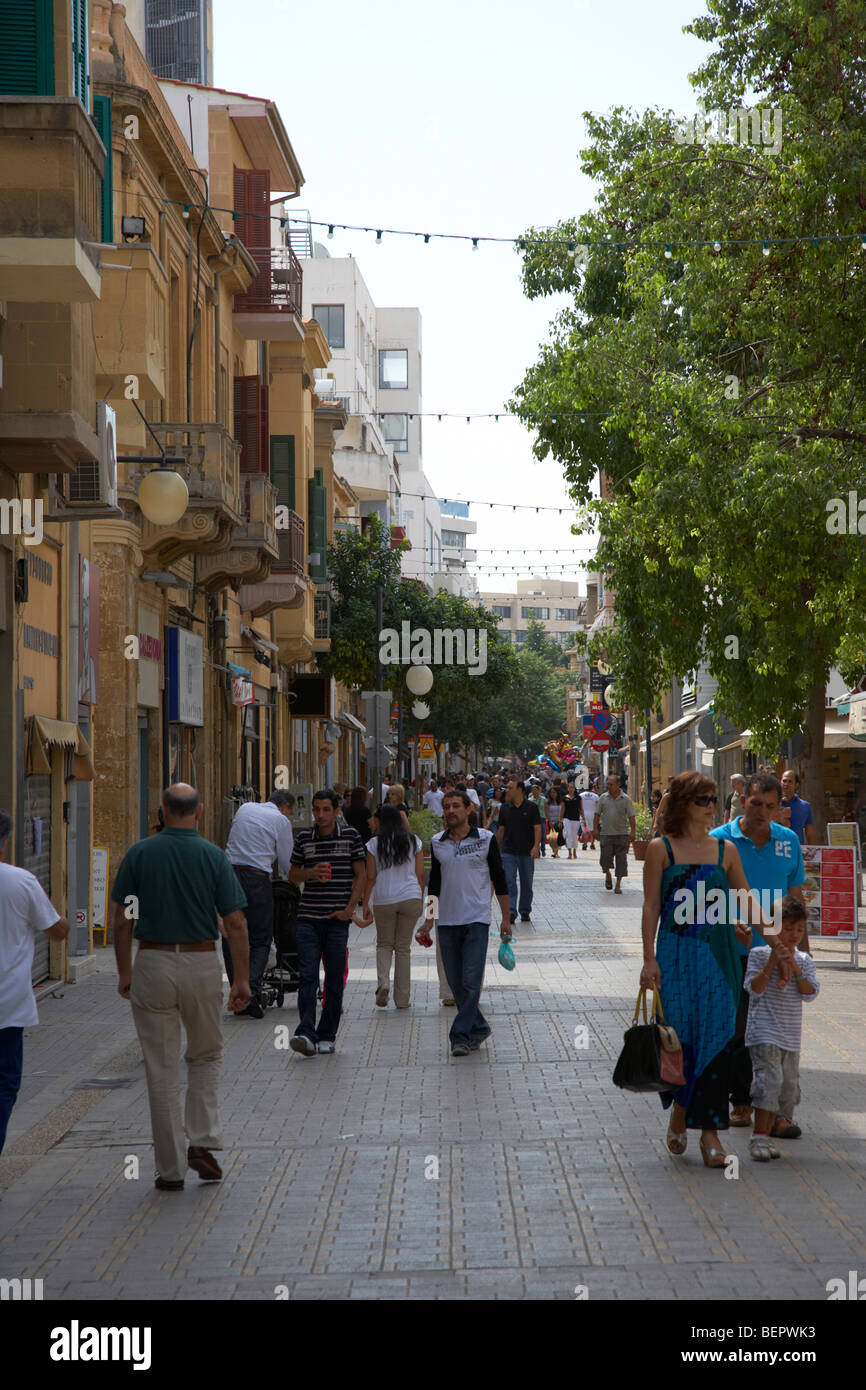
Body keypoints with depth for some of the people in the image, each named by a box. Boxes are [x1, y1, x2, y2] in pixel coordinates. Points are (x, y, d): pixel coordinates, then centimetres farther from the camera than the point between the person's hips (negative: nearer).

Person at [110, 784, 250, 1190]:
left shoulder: (139, 853, -2)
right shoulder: (214, 856, -4)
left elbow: (121, 921, 0)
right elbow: (235, 924, -6)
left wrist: (124, 972, 9)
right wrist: (242, 979, -1)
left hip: (152, 963, 0)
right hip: (202, 963, 0)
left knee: (162, 1070, 6)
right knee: (205, 1056, 21)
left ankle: (171, 1169, 9)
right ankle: (202, 1141, 6)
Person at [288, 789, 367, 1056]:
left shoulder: (350, 836, 2)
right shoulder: (303, 838, 7)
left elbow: (360, 876, 4)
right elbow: (293, 876, 14)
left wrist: (349, 908, -6)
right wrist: (311, 873, -8)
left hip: (337, 919, -1)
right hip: (308, 917, 1)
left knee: (334, 979, 3)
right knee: (307, 976, -10)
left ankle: (327, 1036, 12)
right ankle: (306, 1034, -17)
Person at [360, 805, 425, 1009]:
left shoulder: (375, 843, -1)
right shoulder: (414, 841, 4)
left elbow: (370, 878, -1)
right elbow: (420, 875, 5)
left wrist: (365, 905, 5)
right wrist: (421, 901, 16)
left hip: (384, 900, -1)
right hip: (411, 898, 1)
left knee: (384, 944, 15)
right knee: (403, 947, 8)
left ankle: (383, 982, -11)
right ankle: (402, 998, 7)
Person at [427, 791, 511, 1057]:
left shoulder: (485, 839, -1)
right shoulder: (437, 843, 8)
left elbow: (499, 880, 3)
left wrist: (506, 919, 1)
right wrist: (428, 918, 13)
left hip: (476, 920, -4)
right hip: (446, 922, 4)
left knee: (471, 982, -10)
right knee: (456, 983, 7)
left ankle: (460, 1035, -6)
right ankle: (479, 1028, 22)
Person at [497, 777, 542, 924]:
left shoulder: (531, 807, -2)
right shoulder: (505, 808, 6)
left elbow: (537, 828, -5)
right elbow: (501, 829, 13)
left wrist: (536, 846, -17)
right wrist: (498, 849, 13)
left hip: (527, 852, -1)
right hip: (509, 852, 1)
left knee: (526, 883, 8)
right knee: (509, 883, -10)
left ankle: (525, 911, 20)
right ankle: (511, 912, -15)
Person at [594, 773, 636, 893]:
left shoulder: (626, 799, 2)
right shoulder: (603, 798, 8)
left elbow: (631, 817, 0)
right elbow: (597, 814, 12)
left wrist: (632, 832, -9)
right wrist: (595, 828, 4)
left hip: (622, 834, -1)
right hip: (606, 833, 1)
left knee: (621, 860, -1)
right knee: (605, 857, -4)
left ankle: (618, 885, 6)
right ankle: (608, 875, 25)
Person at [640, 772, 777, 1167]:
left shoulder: (725, 849, 10)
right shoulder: (661, 848, 1)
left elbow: (745, 896, 12)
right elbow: (651, 906, 0)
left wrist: (767, 924, -8)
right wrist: (649, 958, -5)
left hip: (719, 954, 2)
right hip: (677, 953, -2)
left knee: (716, 1036, -2)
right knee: (678, 1032, -4)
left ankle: (709, 1127, 4)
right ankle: (679, 1109, 21)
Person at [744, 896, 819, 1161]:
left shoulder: (804, 960, 8)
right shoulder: (759, 954, -4)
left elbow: (810, 993, -3)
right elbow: (754, 988, -13)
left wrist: (795, 968, -16)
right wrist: (771, 963, -21)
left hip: (791, 1036, 6)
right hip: (763, 1032, -6)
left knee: (789, 1085, 7)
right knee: (769, 1078, -19)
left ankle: (766, 1133, 19)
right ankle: (759, 1136, -17)